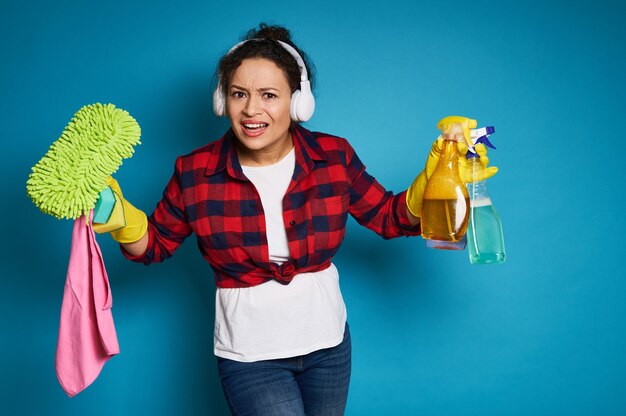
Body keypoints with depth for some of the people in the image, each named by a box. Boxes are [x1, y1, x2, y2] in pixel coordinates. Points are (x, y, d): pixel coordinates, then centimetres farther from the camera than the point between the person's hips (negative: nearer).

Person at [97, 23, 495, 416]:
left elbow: (388, 217, 1)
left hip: (328, 344, 3)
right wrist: (122, 218, -20)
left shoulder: (334, 156, -9)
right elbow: (156, 243, 0)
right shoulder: (195, 173, -12)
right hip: (249, 356, -2)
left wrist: (431, 183, -15)